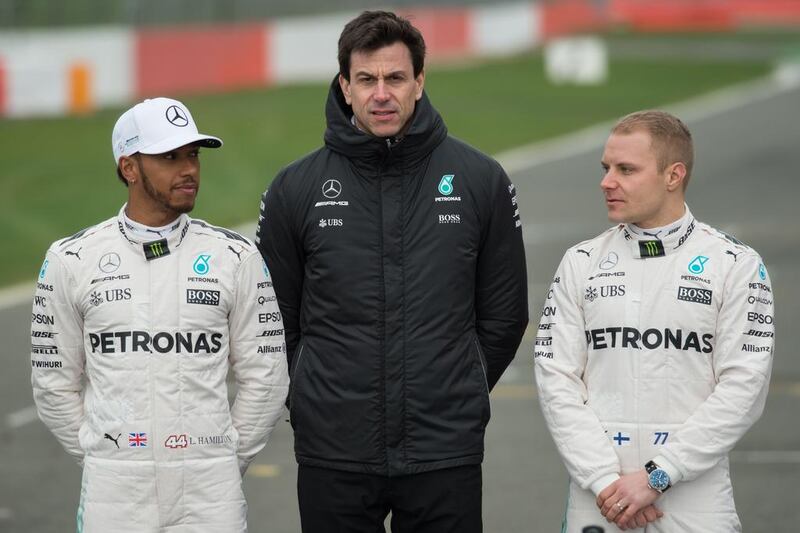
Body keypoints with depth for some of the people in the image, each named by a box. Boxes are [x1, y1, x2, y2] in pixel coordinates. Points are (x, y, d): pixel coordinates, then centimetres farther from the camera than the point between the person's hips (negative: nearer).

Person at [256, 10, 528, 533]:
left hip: (446, 453, 0)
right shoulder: (297, 189, 1)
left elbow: (503, 314, 9)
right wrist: (315, 402, 8)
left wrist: (457, 399, 9)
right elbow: (276, 318, 9)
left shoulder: (481, 181, 1)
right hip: (333, 457, 0)